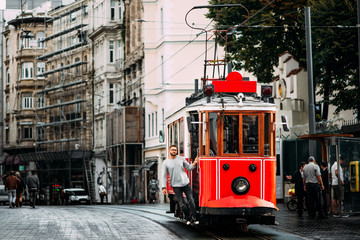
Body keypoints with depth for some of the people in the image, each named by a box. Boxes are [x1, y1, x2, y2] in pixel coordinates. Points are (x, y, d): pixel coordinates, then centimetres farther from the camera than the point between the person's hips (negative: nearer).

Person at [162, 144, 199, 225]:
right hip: (176, 185, -2)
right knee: (182, 203, -4)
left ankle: (194, 218, 6)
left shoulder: (181, 159, 5)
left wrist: (195, 163, -8)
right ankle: (188, 217, 15)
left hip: (185, 183, 2)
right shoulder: (165, 163, -1)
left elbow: (189, 168, 11)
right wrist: (163, 187, -9)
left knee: (191, 200, -3)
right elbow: (164, 176, -2)